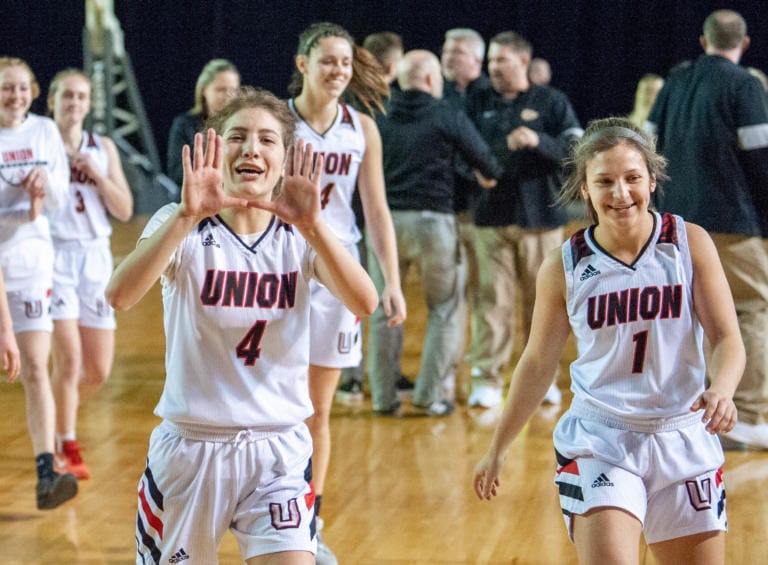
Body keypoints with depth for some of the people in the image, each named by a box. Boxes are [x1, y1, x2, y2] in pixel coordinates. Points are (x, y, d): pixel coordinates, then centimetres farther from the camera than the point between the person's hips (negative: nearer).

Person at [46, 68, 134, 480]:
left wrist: (97, 174, -8)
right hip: (55, 256, -4)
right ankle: (66, 450, 3)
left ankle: (59, 416, 33)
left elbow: (125, 211, 4)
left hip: (96, 257, 4)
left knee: (99, 369, 5)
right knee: (69, 358, -12)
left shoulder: (103, 148, 10)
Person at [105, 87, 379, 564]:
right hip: (189, 448, 0)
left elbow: (364, 303, -21)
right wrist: (187, 215, -38)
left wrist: (311, 224, -34)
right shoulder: (184, 228, -7)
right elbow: (120, 295, -27)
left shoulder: (300, 236, -2)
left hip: (278, 452, 1)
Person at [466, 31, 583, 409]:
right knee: (492, 300, -3)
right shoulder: (482, 106, 13)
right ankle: (487, 380, -2)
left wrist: (538, 140, -19)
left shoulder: (551, 102, 4)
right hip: (491, 218, 2)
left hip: (540, 218, -2)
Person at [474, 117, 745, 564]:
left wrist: (721, 390, -28)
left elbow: (728, 338, -6)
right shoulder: (564, 267, -4)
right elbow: (538, 364, 8)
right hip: (598, 443, -1)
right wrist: (498, 449, 14)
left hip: (684, 441, 2)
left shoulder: (690, 243, -4)